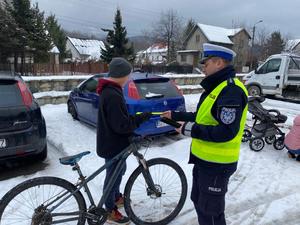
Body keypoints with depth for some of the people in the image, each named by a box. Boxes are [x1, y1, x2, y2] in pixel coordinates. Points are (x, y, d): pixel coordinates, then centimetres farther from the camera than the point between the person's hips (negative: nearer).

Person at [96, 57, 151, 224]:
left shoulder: (108, 90, 6)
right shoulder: (113, 95, -28)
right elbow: (121, 125, -28)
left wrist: (135, 118, 10)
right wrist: (142, 117, -21)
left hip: (112, 142, 10)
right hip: (113, 145, -10)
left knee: (119, 171, 26)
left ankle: (117, 197, 47)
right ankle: (111, 211, 26)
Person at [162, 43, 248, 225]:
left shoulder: (231, 90, -22)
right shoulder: (216, 87, 11)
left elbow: (226, 132, -30)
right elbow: (202, 117, 18)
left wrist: (191, 130, -24)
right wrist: (175, 115, 18)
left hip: (217, 163, -10)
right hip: (204, 159, 10)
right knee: (199, 201, 26)